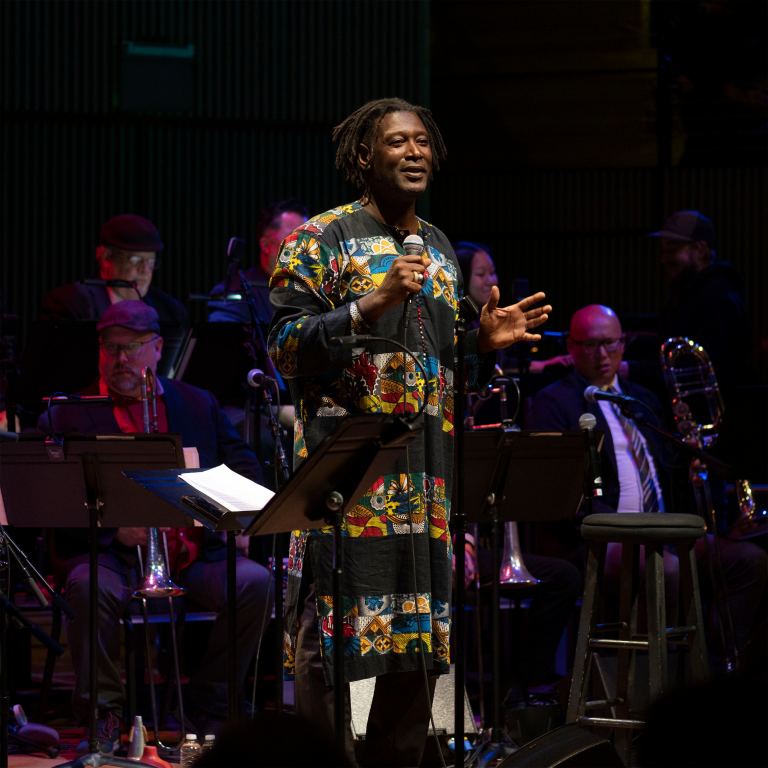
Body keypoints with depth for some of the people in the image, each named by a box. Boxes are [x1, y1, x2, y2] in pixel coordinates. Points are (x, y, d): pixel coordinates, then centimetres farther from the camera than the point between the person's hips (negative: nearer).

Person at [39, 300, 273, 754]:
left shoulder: (200, 405, 19)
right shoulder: (69, 416, 10)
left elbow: (244, 468, 17)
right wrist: (113, 526, -17)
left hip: (196, 558, 3)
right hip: (113, 557, -3)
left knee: (256, 581, -25)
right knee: (90, 587, -37)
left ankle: (209, 710, -9)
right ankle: (103, 713, -18)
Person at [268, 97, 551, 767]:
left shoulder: (441, 250, 20)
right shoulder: (323, 239, -1)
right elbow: (286, 347, -11)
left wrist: (485, 342, 7)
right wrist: (372, 305, -20)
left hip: (429, 478, 7)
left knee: (419, 645, 6)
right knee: (334, 637, -11)